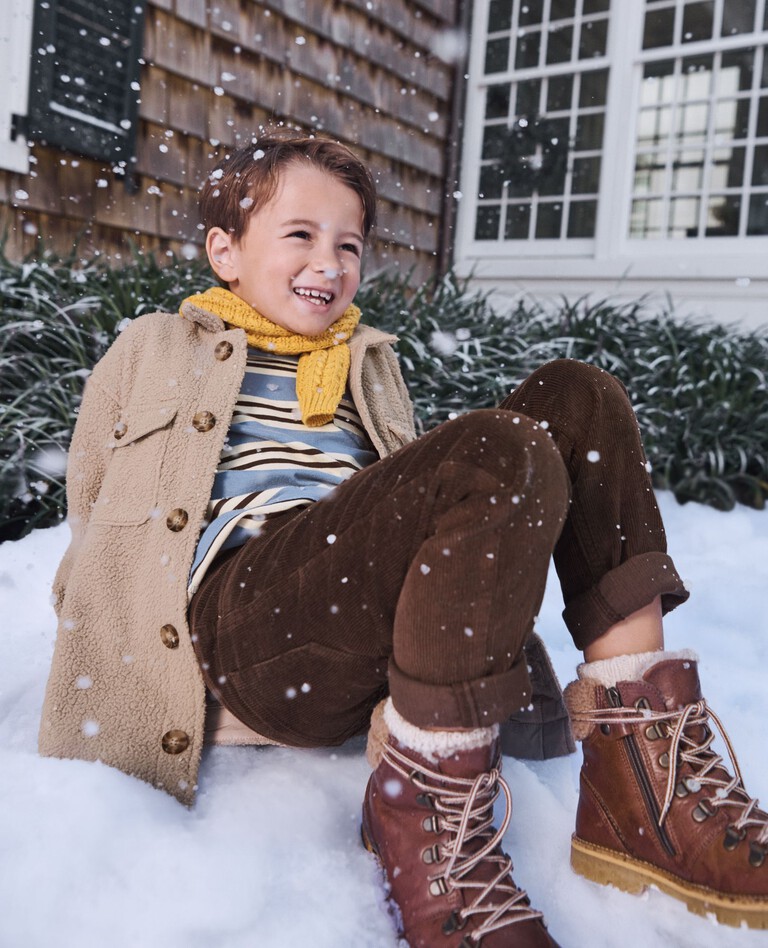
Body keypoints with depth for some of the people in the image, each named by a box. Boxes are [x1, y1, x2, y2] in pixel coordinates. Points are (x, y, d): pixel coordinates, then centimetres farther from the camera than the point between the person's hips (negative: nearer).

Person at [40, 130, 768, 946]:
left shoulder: (369, 365, 29)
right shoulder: (150, 348, 20)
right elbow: (93, 539, 18)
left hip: (375, 654, 5)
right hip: (240, 618, -5)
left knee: (578, 400, -10)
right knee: (505, 457, -28)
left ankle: (644, 778, -16)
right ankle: (421, 816, -18)